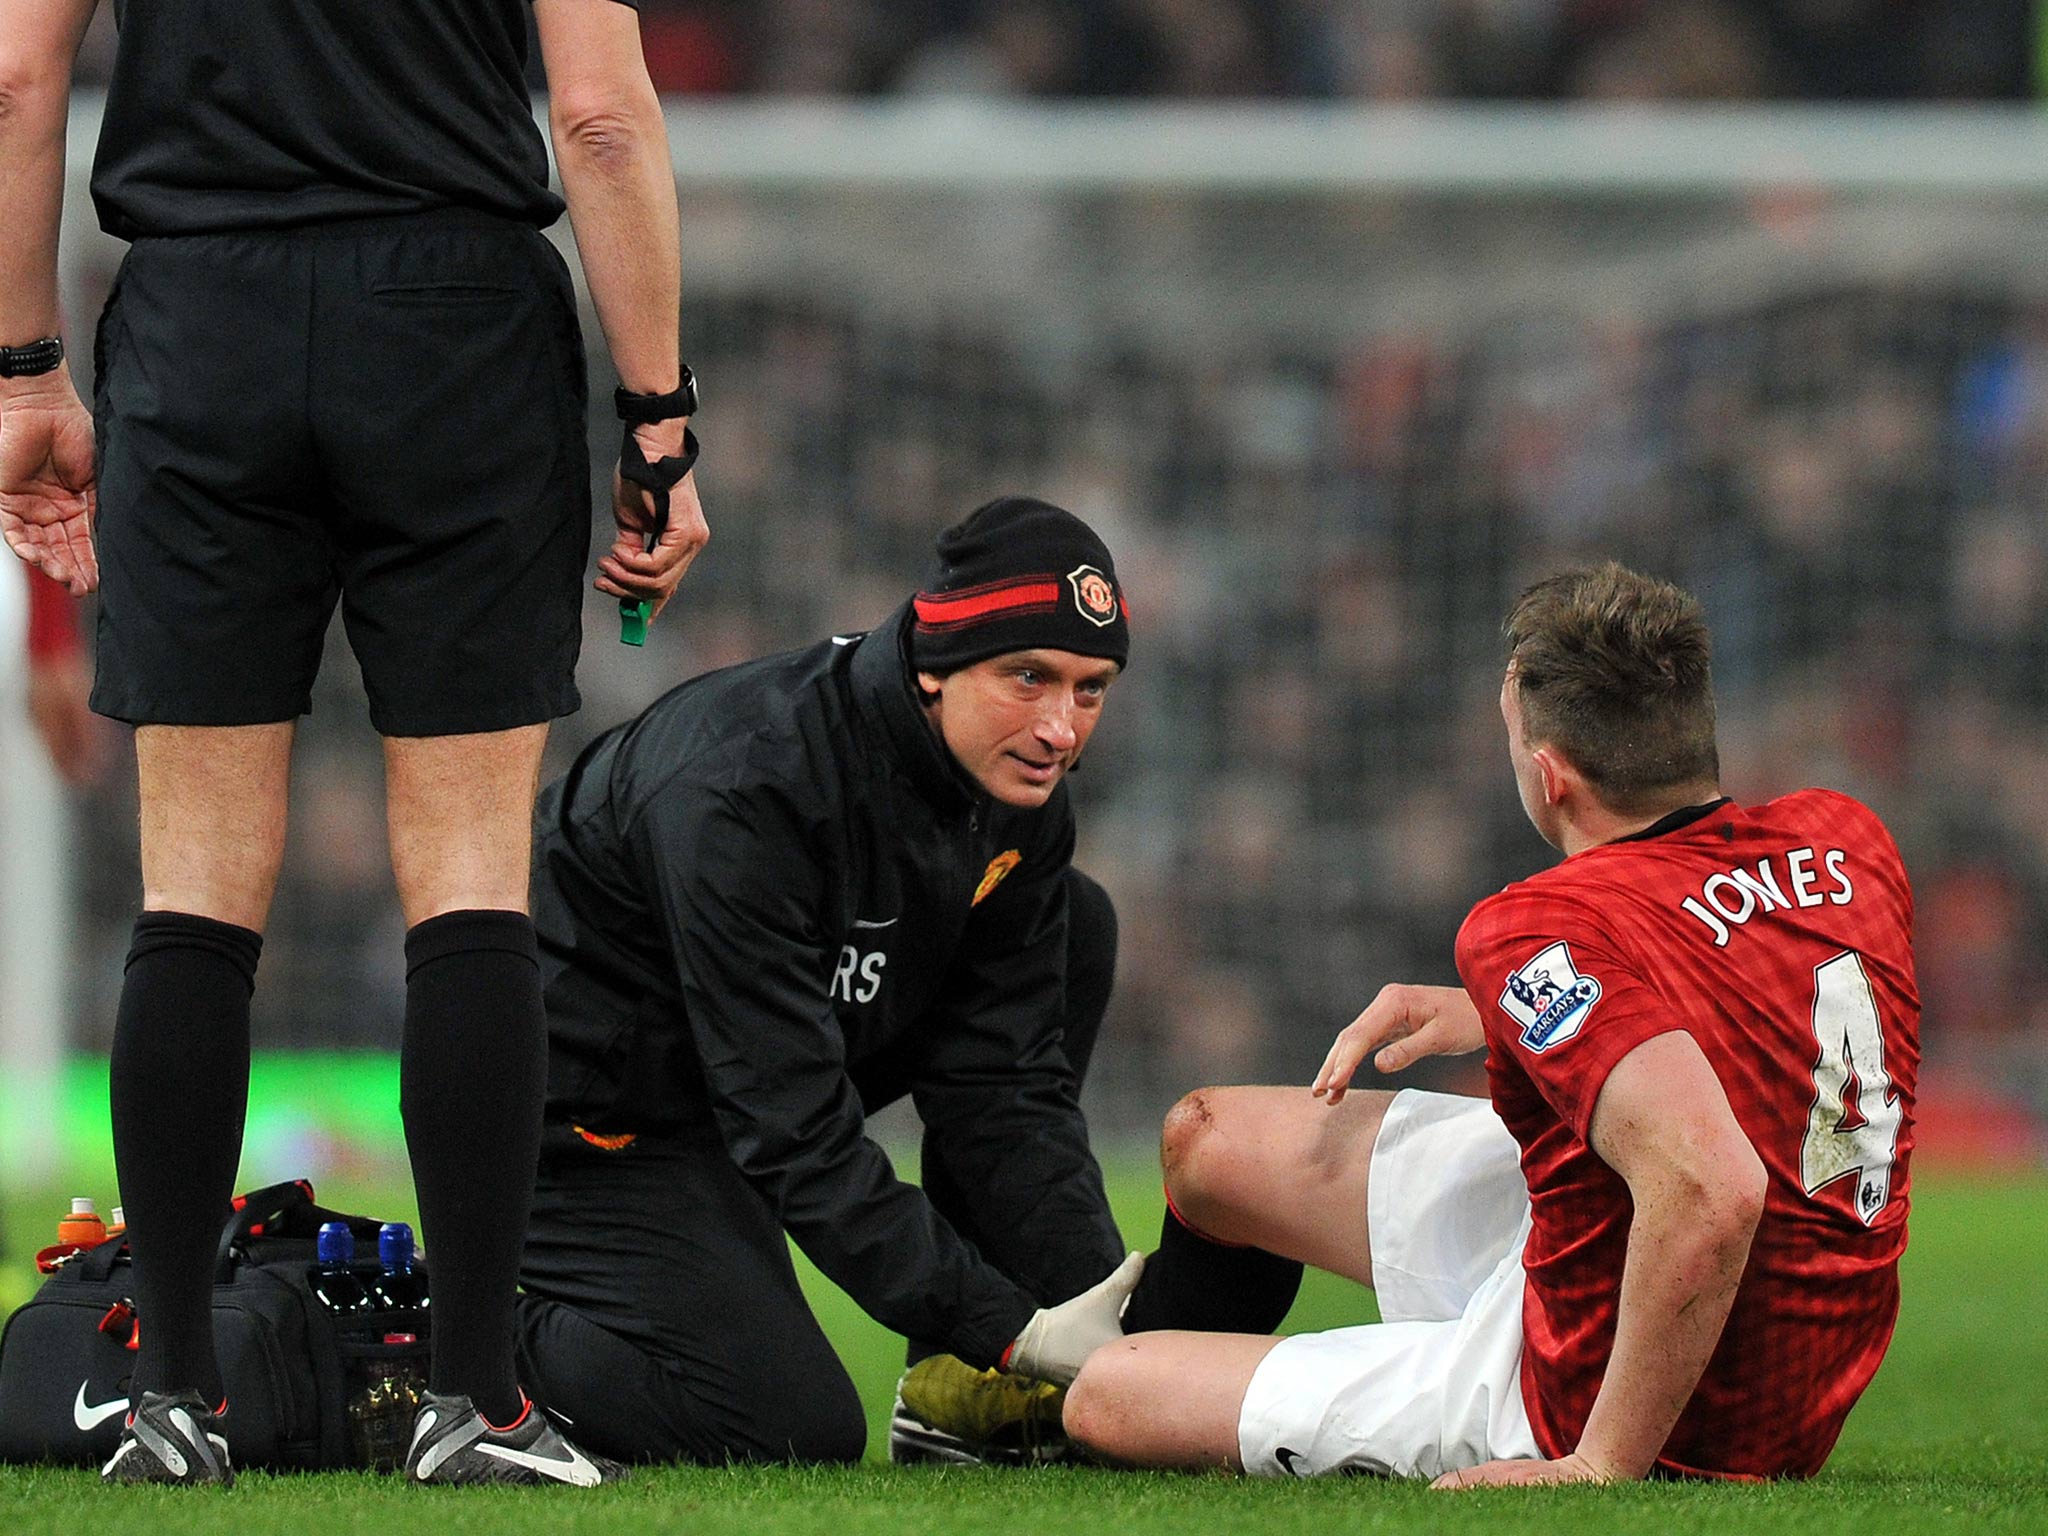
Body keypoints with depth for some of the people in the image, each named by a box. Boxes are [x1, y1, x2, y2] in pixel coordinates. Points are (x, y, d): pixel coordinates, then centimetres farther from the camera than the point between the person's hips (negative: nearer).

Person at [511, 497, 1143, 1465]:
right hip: (589, 1111, -9)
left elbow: (1001, 1078, -5)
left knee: (1074, 928, 1)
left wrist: (1093, 1305, -18)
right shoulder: (741, 786, -33)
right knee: (795, 1431, -23)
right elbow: (793, 1130, -32)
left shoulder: (1015, 785, -7)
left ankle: (957, 1391, 1)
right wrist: (1006, 1326, -34)